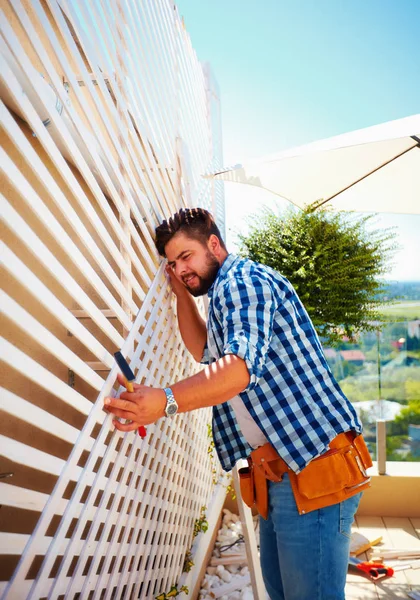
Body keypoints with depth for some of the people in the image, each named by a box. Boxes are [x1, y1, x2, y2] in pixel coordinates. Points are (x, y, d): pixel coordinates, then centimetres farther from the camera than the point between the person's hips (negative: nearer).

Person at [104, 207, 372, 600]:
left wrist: (165, 401, -40)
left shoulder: (241, 278, -11)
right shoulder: (226, 291, 22)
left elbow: (242, 364, -27)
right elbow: (204, 351, 32)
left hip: (313, 468, -10)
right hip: (278, 476, 11)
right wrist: (182, 293, 24)